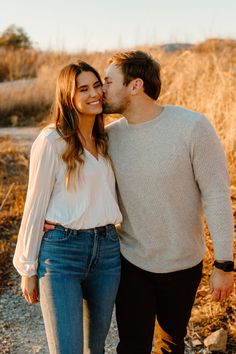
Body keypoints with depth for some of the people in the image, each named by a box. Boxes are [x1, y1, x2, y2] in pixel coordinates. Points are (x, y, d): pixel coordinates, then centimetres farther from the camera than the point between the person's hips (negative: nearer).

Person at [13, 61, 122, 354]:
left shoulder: (104, 140, 10)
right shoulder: (51, 140, -10)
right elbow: (35, 206, -6)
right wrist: (28, 269, -3)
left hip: (107, 250, 6)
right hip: (61, 252, -6)